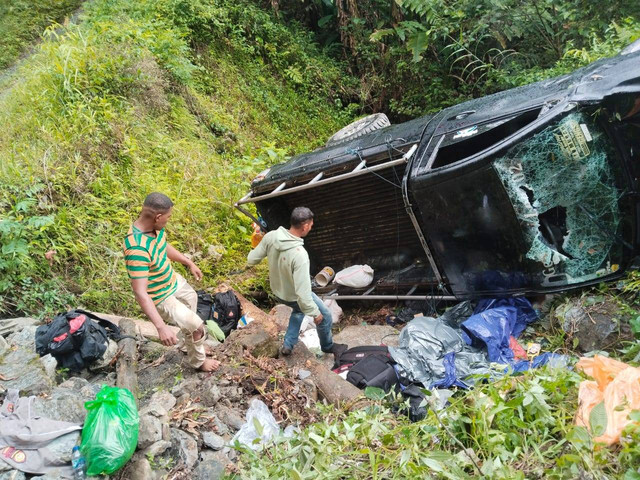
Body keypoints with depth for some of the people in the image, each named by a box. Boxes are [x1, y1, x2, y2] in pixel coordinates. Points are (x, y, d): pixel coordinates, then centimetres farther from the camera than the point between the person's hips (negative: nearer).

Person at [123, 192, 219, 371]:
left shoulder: (155, 226, -15)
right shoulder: (137, 249, -42)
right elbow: (140, 293, -42)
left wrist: (189, 263, 18)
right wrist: (161, 327, -46)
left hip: (173, 280, 9)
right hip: (159, 298, -9)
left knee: (191, 298, 35)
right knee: (196, 326, 2)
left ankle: (192, 339, 64)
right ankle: (198, 361, 33)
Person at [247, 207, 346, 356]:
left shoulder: (271, 236, -21)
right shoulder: (300, 254, -40)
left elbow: (251, 260, -6)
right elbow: (303, 292, -34)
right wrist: (315, 312, -19)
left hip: (277, 290, 6)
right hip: (294, 296, -6)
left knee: (299, 309, 37)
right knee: (325, 316, 20)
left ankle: (288, 345, 40)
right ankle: (328, 346, 45)